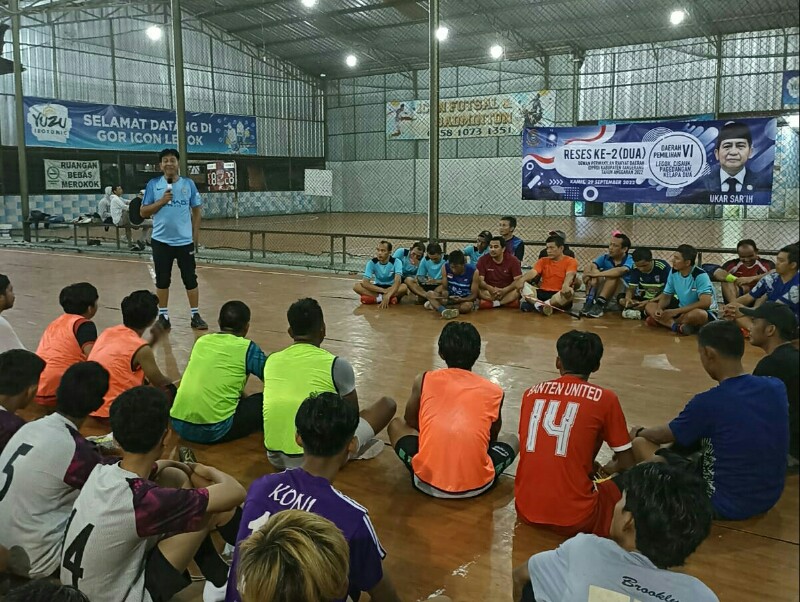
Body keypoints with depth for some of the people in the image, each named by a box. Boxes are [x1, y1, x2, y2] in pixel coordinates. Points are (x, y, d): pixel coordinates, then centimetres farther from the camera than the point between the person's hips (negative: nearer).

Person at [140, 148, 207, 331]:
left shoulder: (188, 184, 2)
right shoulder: (153, 184, 0)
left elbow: (197, 211, 7)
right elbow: (143, 212, 1)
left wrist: (195, 236, 3)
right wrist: (161, 201, -14)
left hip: (185, 241, 0)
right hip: (161, 241, 0)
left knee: (190, 279, 3)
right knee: (162, 280, 8)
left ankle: (195, 315, 13)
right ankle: (163, 316, 19)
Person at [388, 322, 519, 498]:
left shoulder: (423, 381, 7)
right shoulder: (494, 392, 9)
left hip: (427, 481, 0)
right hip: (476, 486, 1)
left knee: (397, 425, 28)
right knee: (512, 440, 31)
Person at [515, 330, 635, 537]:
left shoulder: (532, 392, 8)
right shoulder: (605, 398, -3)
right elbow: (628, 465, 4)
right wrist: (611, 469, 29)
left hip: (526, 508, 4)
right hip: (572, 516, -4)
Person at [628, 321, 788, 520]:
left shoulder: (708, 403, -24)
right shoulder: (777, 388, -7)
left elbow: (664, 436, -4)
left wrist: (639, 432, 19)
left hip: (727, 504, -6)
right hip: (771, 498, 7)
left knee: (641, 443, 4)